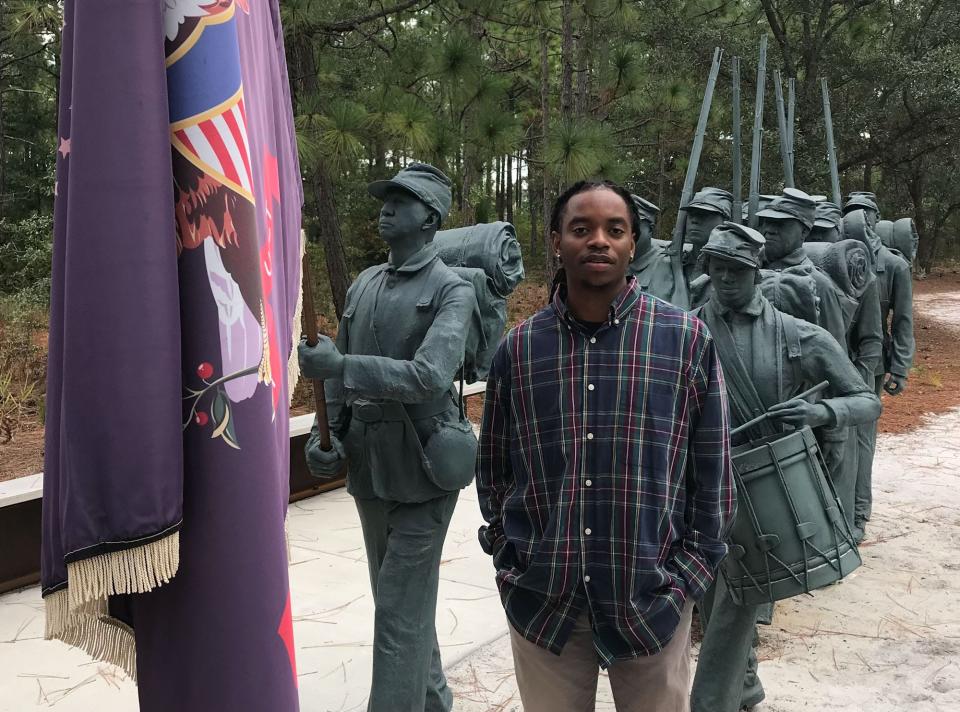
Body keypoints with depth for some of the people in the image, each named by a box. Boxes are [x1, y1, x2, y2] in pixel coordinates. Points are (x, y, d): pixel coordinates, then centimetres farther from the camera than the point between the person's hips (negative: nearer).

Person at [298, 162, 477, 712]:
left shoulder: (451, 290, -9)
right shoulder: (364, 285, 10)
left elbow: (429, 376, -24)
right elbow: (338, 370, 14)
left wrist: (339, 365, -27)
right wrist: (326, 435, 1)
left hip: (420, 470, -7)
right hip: (368, 466, 7)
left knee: (401, 613, -4)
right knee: (404, 599, 20)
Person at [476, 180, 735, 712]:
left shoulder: (687, 340, -5)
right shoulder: (518, 348, -1)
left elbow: (712, 472, -1)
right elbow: (494, 468, 8)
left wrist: (685, 577, -3)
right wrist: (510, 562, 3)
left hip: (650, 599, -1)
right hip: (541, 601, 2)